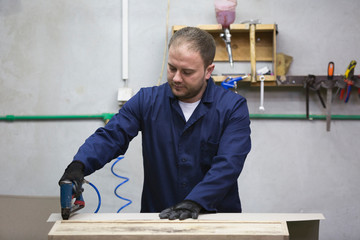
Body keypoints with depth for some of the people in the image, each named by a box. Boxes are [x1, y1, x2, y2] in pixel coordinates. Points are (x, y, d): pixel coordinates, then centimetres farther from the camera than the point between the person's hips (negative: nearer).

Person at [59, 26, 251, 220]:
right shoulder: (147, 100, 2)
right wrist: (78, 166, -25)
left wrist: (194, 202, -28)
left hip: (217, 217, -1)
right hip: (156, 217, 2)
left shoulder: (233, 108, -4)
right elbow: (110, 136, -6)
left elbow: (227, 165, -14)